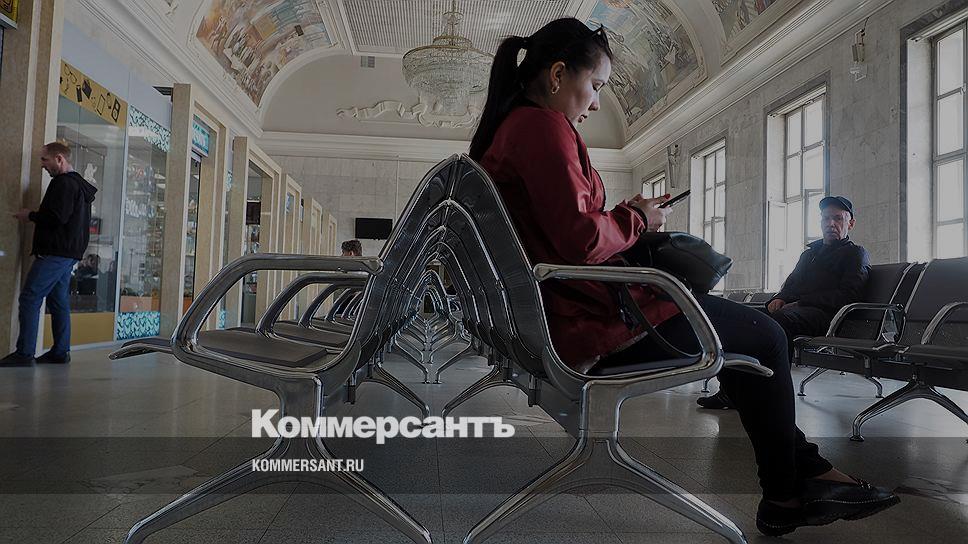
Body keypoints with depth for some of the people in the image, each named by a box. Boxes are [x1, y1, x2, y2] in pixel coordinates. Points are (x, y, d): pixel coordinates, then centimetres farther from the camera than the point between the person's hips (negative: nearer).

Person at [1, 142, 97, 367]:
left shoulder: (63, 183, -11)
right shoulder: (80, 184, 20)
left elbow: (56, 217, -21)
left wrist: (30, 216, -6)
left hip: (55, 253, -10)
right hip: (70, 253, 10)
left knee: (30, 298, -8)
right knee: (58, 301, 11)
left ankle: (24, 353, -8)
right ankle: (61, 351, 12)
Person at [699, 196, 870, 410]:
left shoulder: (856, 254, 12)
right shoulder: (809, 252, 33)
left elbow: (847, 295, -4)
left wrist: (800, 303, -11)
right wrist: (779, 298, 3)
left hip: (824, 314, -6)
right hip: (796, 310, 6)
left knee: (781, 319, -39)